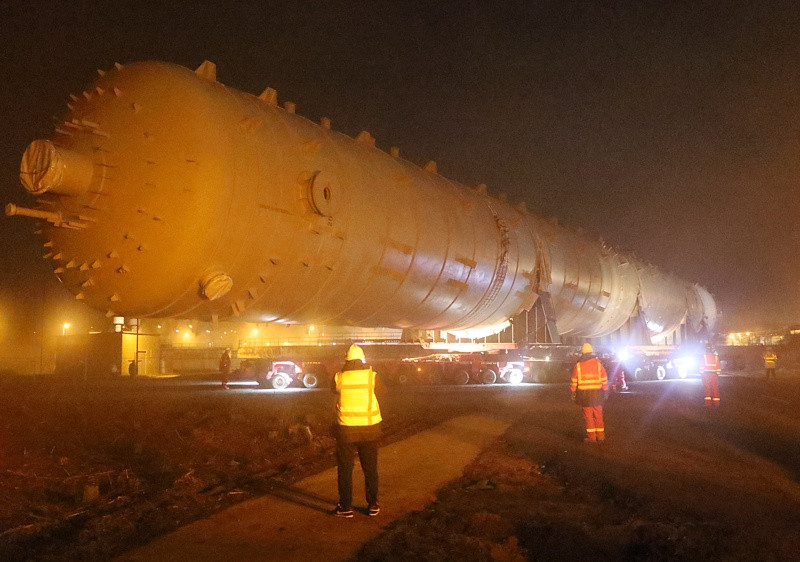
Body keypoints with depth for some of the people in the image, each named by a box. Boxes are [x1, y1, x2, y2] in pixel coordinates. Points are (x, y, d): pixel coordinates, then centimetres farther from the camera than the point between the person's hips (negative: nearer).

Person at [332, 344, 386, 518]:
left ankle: (346, 507, 14)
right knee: (370, 468, 14)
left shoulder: (339, 377, -8)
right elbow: (382, 391, 8)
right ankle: (373, 505, 20)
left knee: (345, 469, 10)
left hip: (346, 428, -1)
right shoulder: (372, 376, -9)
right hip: (369, 427, 1)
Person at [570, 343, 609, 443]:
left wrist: (573, 393, 9)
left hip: (584, 393, -1)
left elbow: (574, 381, 0)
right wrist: (605, 391, 11)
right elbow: (604, 379, 2)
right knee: (598, 415, 10)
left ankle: (591, 436, 4)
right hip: (596, 392, 1)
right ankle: (600, 436, 12)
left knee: (588, 416, 4)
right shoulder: (598, 363, 0)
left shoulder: (578, 365, -1)